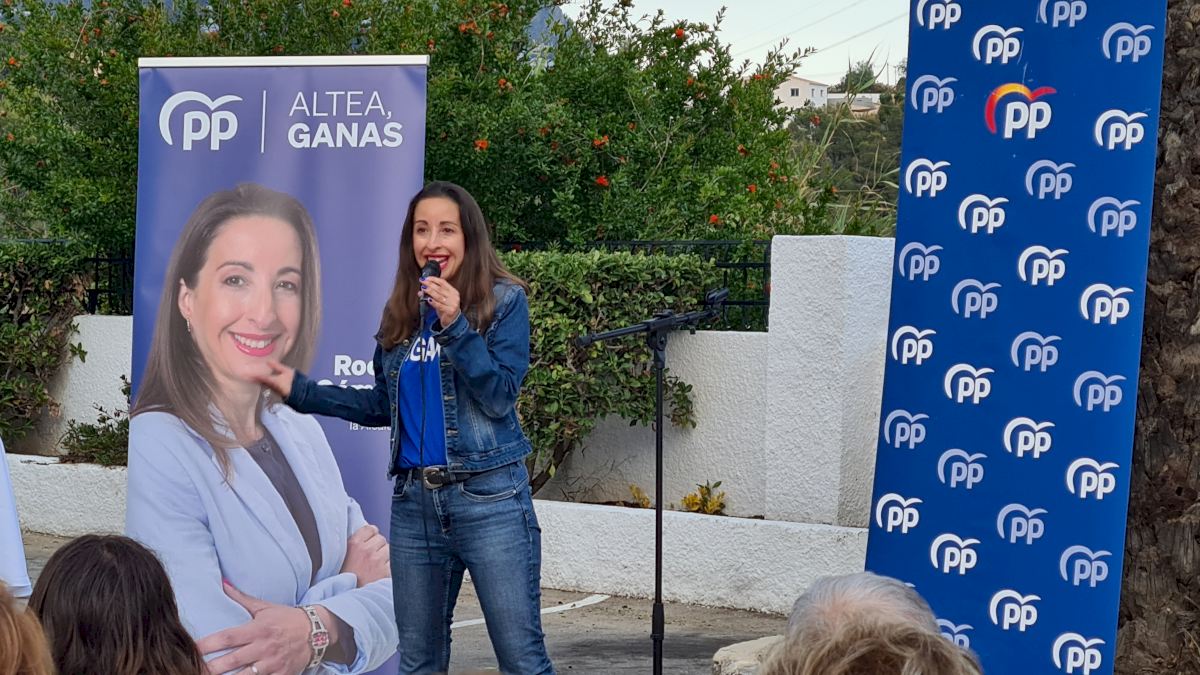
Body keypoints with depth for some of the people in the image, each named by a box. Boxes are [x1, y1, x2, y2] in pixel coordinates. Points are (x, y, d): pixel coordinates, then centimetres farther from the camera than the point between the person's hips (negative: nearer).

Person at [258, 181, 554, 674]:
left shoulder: (503, 300, -3)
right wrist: (301, 390, 14)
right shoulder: (401, 312, 12)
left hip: (489, 498, -5)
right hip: (414, 501, 5)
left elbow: (501, 397, -11)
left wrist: (455, 326, -20)